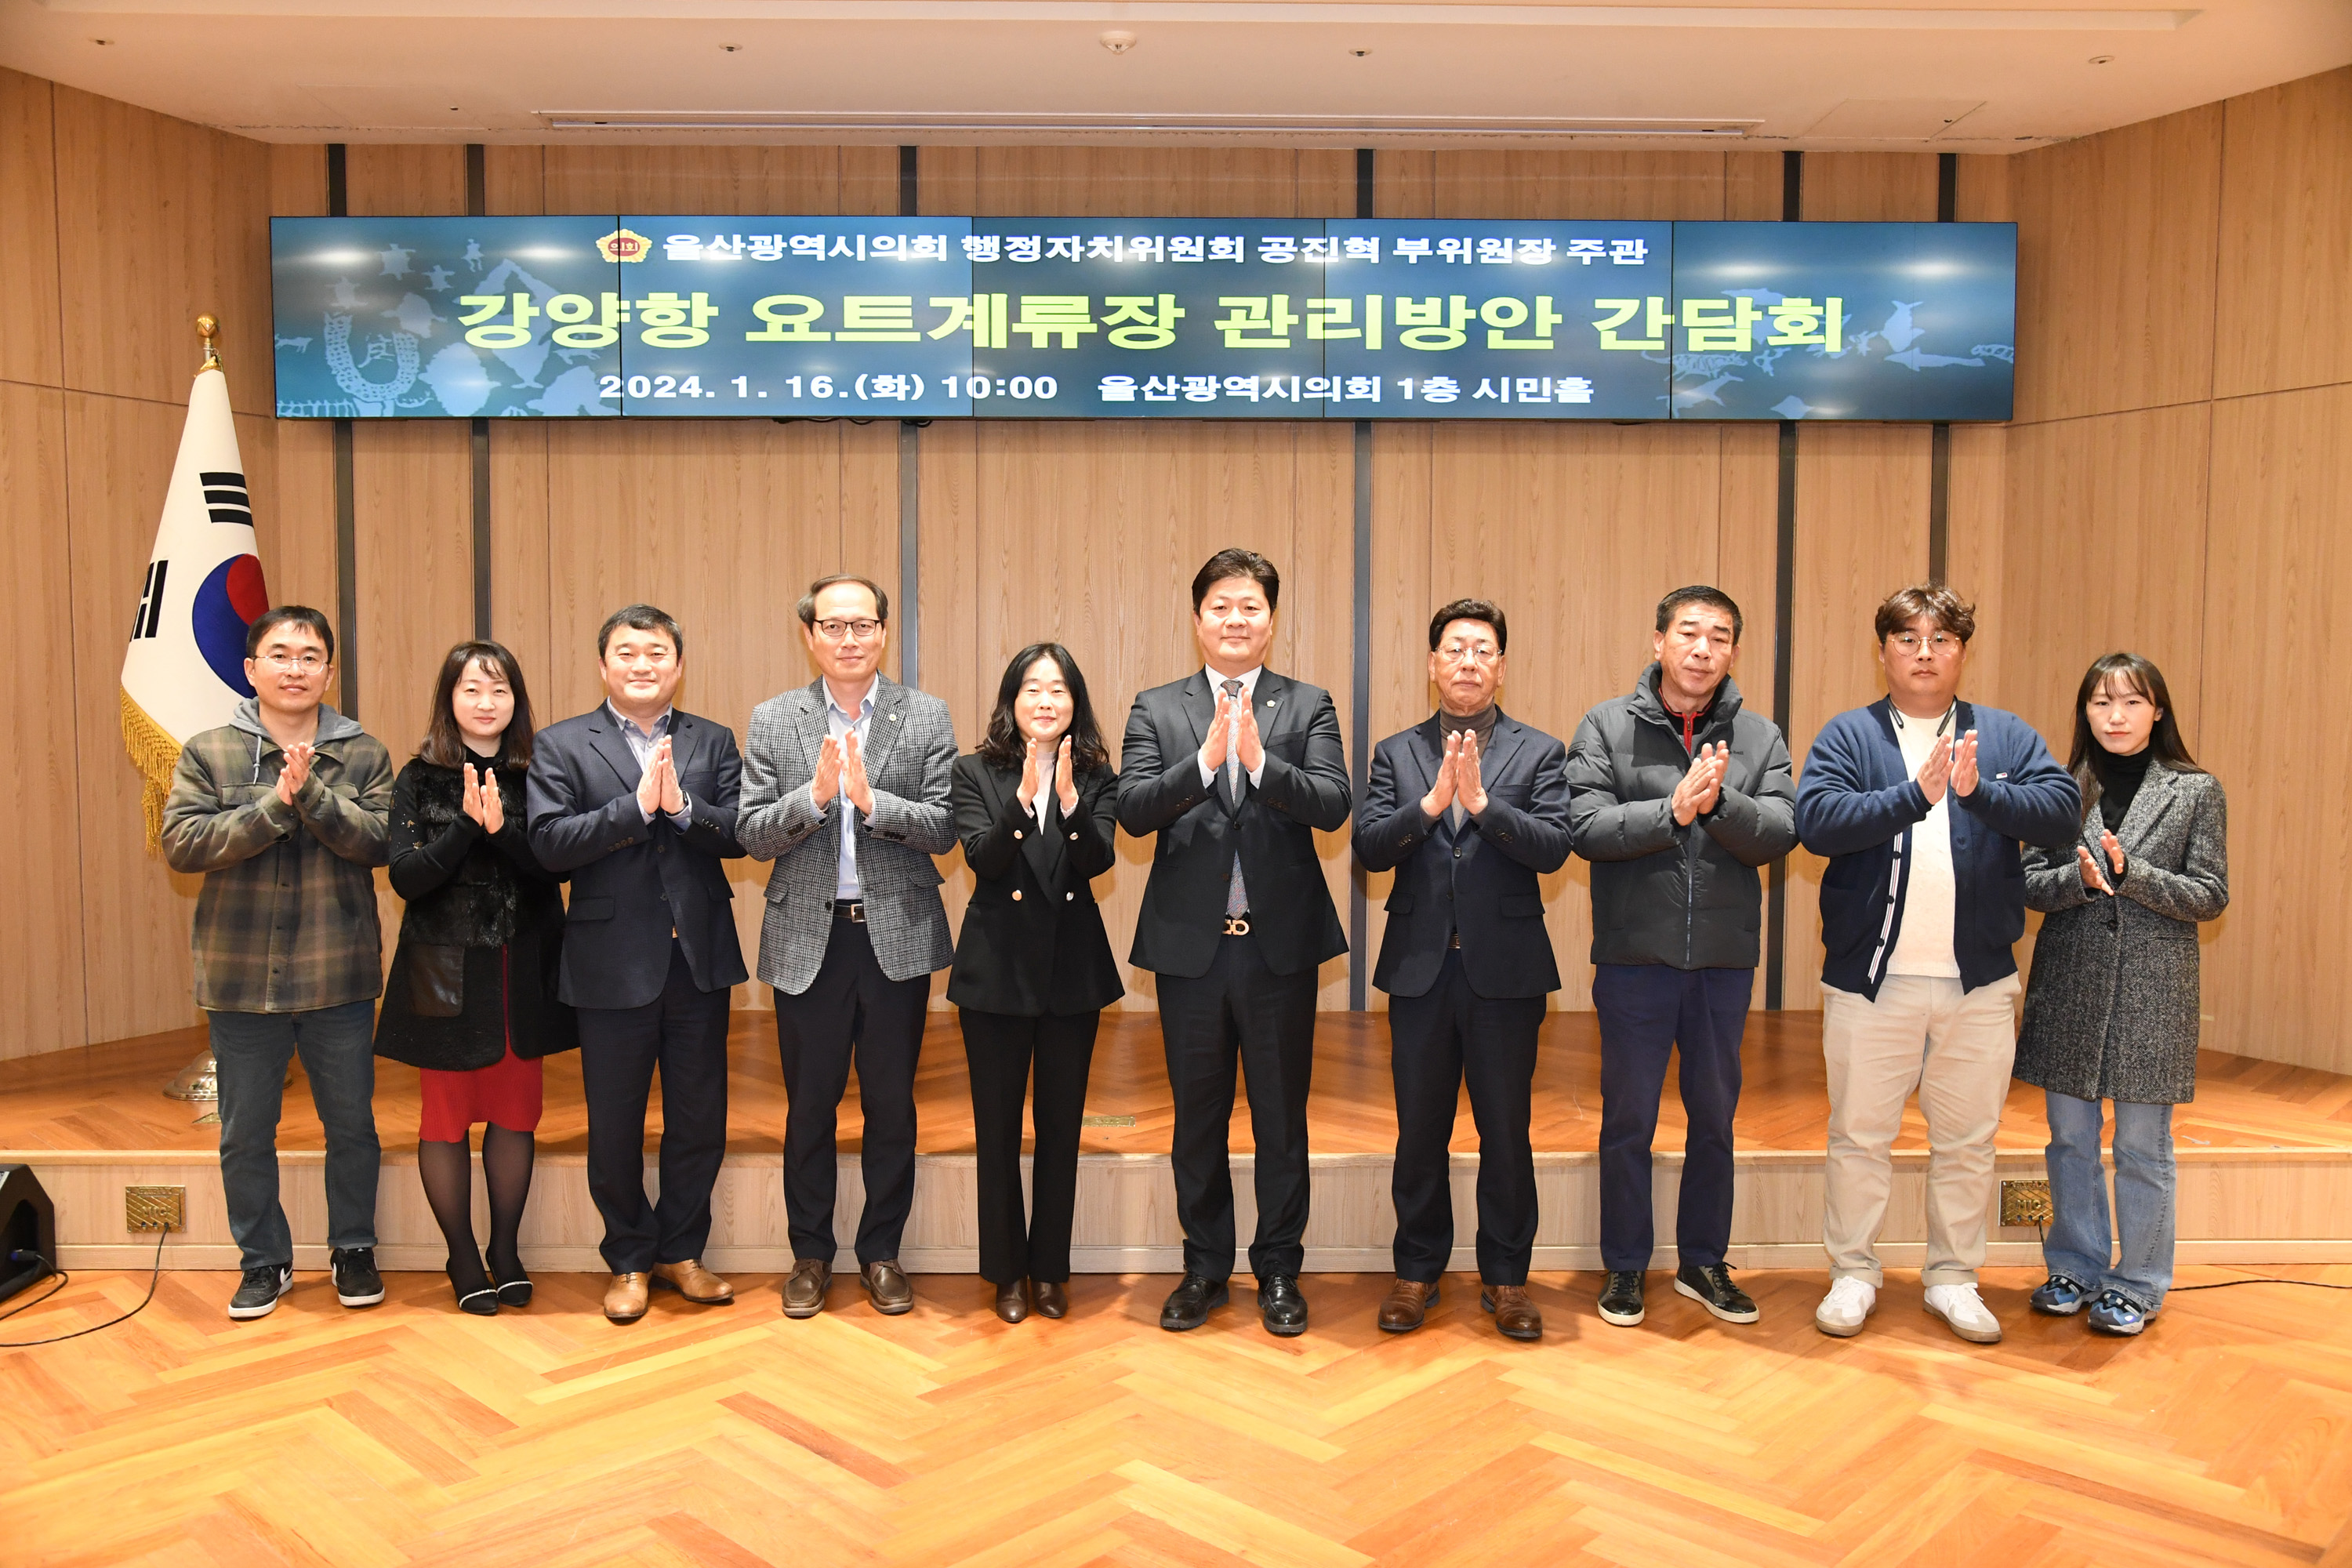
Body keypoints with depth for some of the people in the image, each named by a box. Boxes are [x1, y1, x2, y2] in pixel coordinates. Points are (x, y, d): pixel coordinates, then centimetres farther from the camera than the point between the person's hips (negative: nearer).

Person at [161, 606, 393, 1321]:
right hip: (242, 979, 0)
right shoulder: (208, 753, 1)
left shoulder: (363, 754, 1)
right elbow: (182, 843, -11)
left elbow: (381, 840, -10)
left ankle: (354, 1251, 29)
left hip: (339, 975, 0)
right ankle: (263, 1261, 28)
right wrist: (276, 804, -20)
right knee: (245, 1135, 11)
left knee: (352, 1126, 11)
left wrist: (313, 794, -22)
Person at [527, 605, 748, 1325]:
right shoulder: (561, 745, 1)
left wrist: (680, 804, -20)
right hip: (614, 962, -2)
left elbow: (741, 834, -4)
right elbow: (549, 841, -12)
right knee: (615, 1124, 9)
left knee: (700, 1118, 10)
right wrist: (637, 805, -19)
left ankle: (681, 1251, 28)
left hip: (699, 960, 2)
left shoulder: (714, 742, 7)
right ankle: (630, 1260, 27)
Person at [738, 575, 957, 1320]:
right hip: (808, 938, 0)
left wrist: (870, 798, -21)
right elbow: (754, 835, -3)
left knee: (891, 1103, 9)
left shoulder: (927, 717, 1)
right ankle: (811, 1254, 26)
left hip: (897, 935, 0)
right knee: (809, 1105, 10)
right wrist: (814, 793, -19)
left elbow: (944, 830, -6)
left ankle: (881, 1252, 25)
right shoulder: (773, 721, 3)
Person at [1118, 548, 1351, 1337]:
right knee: (1197, 1117, 13)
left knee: (1281, 1117, 9)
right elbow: (1132, 810, -10)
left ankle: (1277, 1271, 25)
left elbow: (1333, 805, -11)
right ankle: (1204, 1268, 28)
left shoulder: (1308, 706, 3)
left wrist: (1260, 760, -27)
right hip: (1190, 944, 1)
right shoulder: (1156, 709, 4)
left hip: (1281, 943, -1)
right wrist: (1205, 760, -24)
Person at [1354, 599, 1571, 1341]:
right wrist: (1430, 803, -19)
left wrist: (1481, 802, -22)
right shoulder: (1396, 753, 7)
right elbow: (1368, 847, -5)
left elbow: (1552, 848, -10)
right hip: (1421, 968, 1)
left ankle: (1506, 1276, 22)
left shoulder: (1539, 752, 3)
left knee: (1506, 1133, 7)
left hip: (1506, 970, -1)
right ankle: (1417, 1272, 24)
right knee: (1419, 1133, 10)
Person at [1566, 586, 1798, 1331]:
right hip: (1635, 954, -2)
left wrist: (1718, 802, -24)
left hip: (1724, 958, 3)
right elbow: (1586, 828, -13)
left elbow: (1779, 834, -7)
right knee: (1628, 1118, 7)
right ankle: (1624, 1268, 22)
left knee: (1715, 1117, 14)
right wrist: (1673, 808, -23)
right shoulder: (1607, 726, -2)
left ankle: (1703, 1263, 30)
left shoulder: (1760, 737, 4)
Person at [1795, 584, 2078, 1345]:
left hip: (1979, 980, 2)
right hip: (1870, 977, -2)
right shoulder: (1846, 737, 1)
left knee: (1968, 1140, 12)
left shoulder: (2006, 737, 7)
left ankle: (1953, 1279, 27)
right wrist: (1914, 795, -25)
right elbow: (1816, 820, -15)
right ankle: (1853, 1274, 22)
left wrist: (1979, 791, -24)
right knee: (1859, 1137, 7)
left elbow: (2062, 807, -8)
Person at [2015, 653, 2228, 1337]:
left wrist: (2129, 873, -16)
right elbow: (2028, 883, 3)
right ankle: (2076, 1270, 25)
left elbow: (2210, 895, -2)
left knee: (2142, 1146, 4)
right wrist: (2080, 877, -17)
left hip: (2152, 986, -2)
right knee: (2070, 1139, 10)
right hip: (2070, 981, 2)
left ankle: (2138, 1285, 19)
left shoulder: (2196, 792, 1)